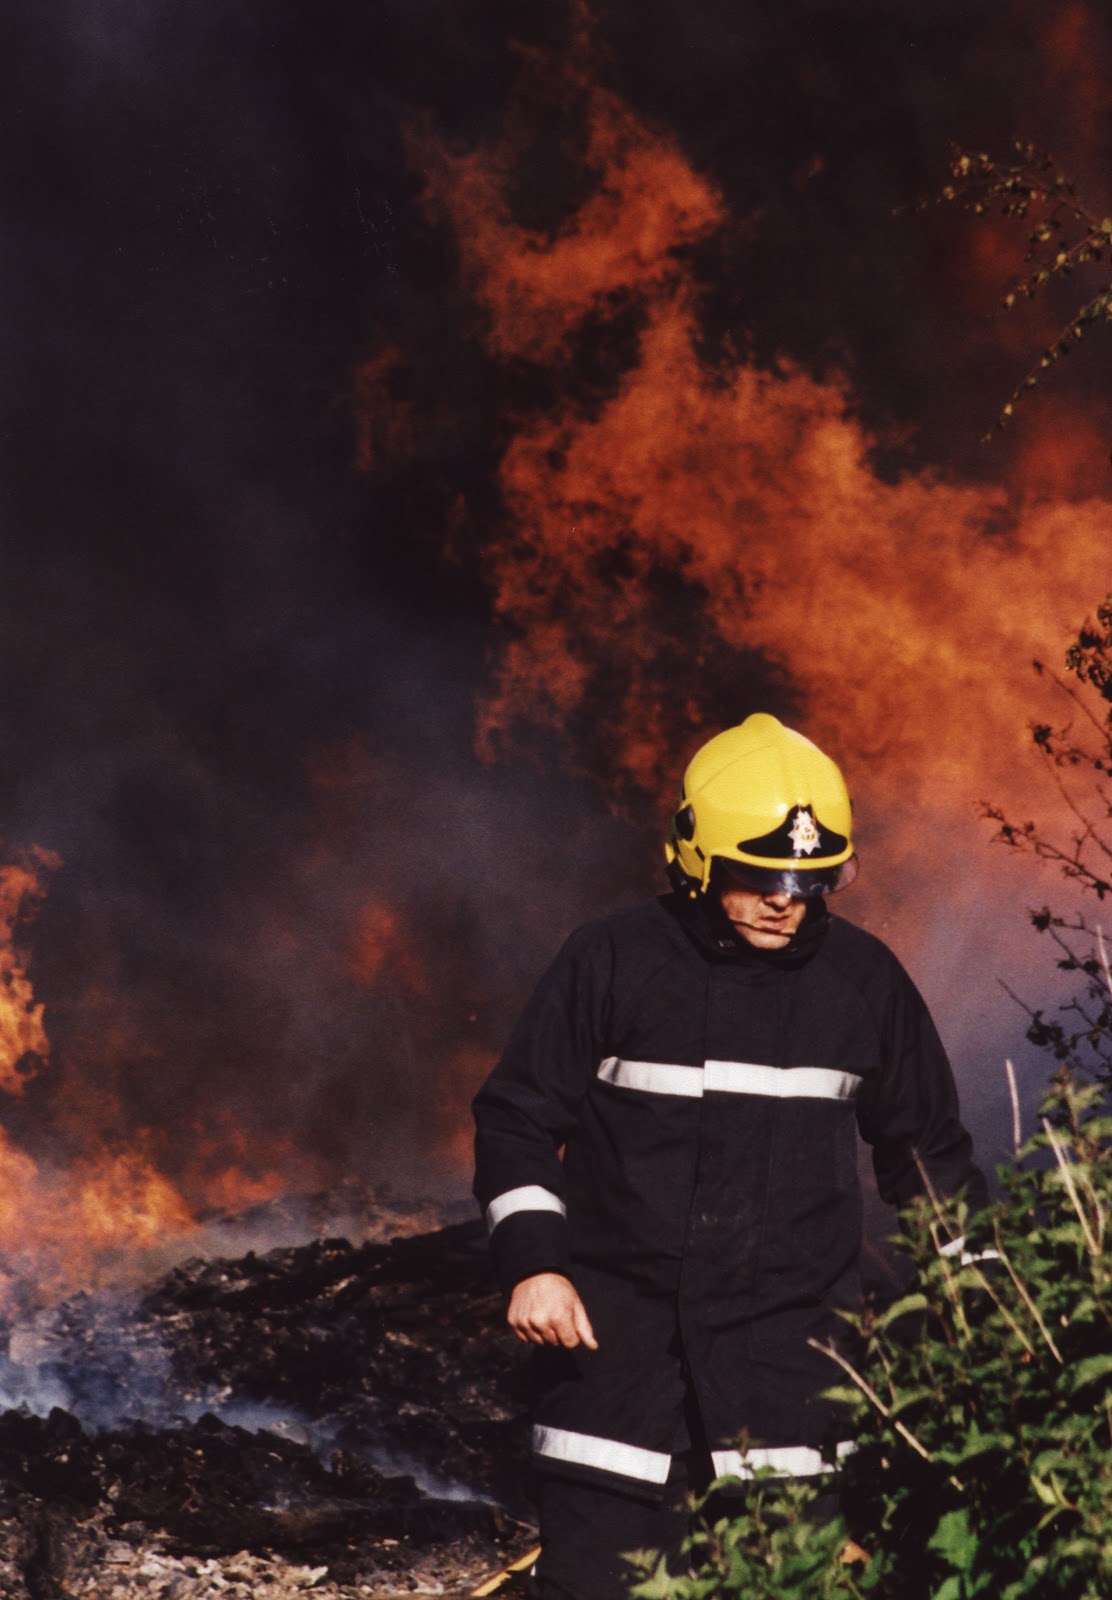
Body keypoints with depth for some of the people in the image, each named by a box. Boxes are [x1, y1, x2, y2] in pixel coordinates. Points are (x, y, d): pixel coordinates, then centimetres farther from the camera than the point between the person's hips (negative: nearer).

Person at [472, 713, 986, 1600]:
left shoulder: (864, 979, 5)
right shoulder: (614, 960, -3)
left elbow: (926, 1145, 17)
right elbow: (518, 1117, 3)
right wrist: (533, 1262, -8)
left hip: (791, 1333, 2)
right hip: (621, 1330, -1)